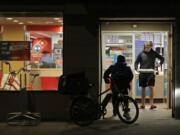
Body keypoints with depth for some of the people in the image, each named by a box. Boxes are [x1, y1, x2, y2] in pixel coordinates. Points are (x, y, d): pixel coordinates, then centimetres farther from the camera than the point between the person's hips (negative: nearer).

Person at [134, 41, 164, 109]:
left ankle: (151, 104, -11)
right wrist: (136, 68, -15)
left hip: (151, 73, 0)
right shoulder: (141, 54, 0)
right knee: (143, 88, 7)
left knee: (151, 87, -12)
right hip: (143, 73, 0)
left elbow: (162, 58, 11)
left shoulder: (154, 53, 2)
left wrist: (159, 64, -7)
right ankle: (143, 104, 15)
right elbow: (136, 62, 5)